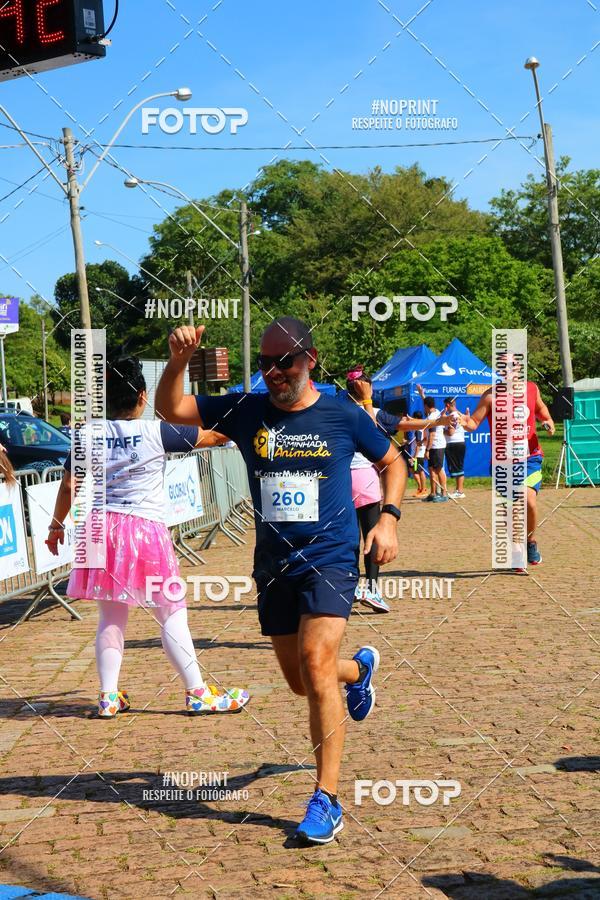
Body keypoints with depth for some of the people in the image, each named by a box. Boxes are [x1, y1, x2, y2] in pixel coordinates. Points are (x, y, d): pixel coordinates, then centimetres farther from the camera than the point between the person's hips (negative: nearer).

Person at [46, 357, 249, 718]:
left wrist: (56, 525, 20)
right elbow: (208, 436, -4)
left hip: (102, 527, 4)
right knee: (172, 613, 4)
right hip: (145, 529, -4)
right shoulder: (156, 432, -9)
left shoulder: (89, 435, 2)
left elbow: (69, 485, 7)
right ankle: (198, 693, 8)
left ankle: (109, 697, 14)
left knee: (111, 617, 12)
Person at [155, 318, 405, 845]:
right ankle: (360, 669, 50)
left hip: (331, 558, -4)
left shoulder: (343, 416, -2)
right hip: (274, 565, 4)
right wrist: (178, 360, -19)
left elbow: (392, 461, 12)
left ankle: (327, 800, -15)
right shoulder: (247, 412, 2)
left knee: (315, 660, -21)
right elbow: (170, 410, -1)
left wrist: (388, 518, -3)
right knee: (300, 681, 14)